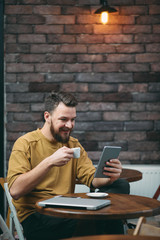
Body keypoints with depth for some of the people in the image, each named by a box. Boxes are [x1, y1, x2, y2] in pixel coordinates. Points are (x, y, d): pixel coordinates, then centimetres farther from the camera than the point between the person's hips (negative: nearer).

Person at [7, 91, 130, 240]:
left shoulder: (73, 144, 16)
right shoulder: (26, 143, -4)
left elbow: (92, 178, 4)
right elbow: (15, 191, -17)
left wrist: (109, 176, -20)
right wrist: (49, 162, -25)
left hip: (67, 211, 6)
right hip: (34, 216, -6)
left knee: (120, 186, -12)